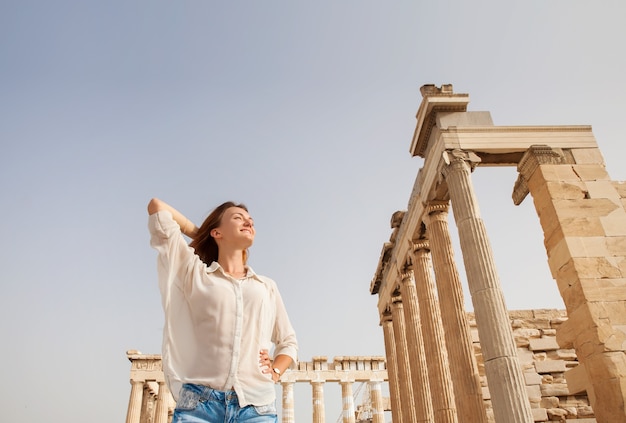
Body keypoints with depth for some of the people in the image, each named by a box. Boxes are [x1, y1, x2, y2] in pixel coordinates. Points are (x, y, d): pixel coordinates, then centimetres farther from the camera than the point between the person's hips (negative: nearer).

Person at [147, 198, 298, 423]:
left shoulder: (267, 287, 18)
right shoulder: (194, 274, 11)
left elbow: (288, 342, 26)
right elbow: (156, 206, 12)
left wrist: (274, 373, 7)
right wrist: (200, 233, 22)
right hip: (199, 404, -2)